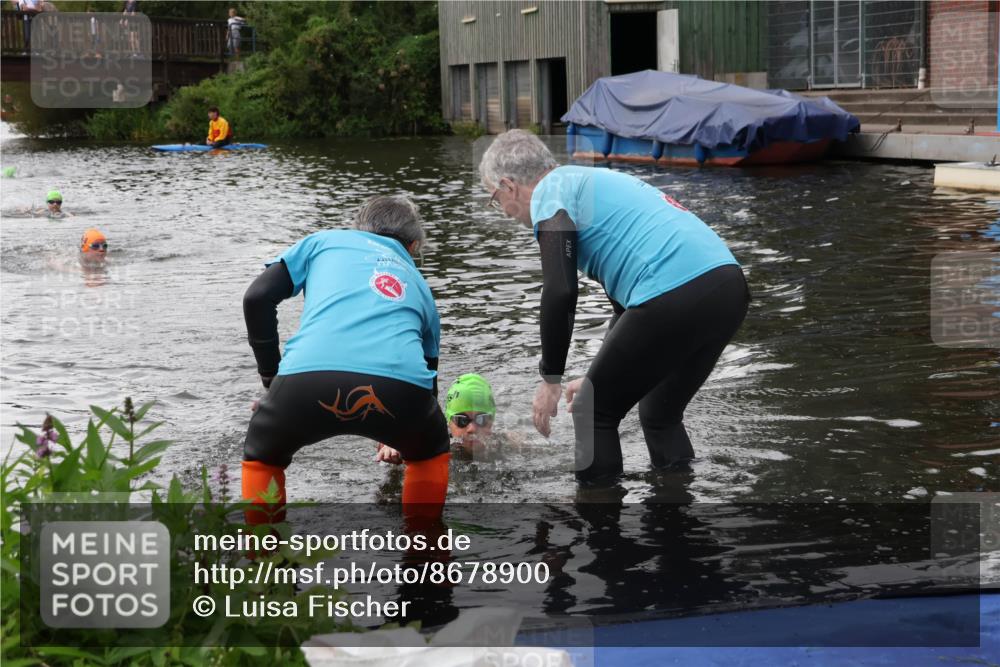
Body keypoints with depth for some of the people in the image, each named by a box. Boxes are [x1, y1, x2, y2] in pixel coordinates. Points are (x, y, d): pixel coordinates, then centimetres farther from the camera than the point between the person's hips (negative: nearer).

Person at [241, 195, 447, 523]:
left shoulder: (326, 240, 31)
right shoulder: (419, 284, 38)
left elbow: (258, 298, 17)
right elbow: (428, 379, 48)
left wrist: (271, 377, 27)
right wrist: (399, 438, 65)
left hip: (310, 376, -1)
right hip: (401, 383, 1)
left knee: (261, 459, 31)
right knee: (431, 455, 36)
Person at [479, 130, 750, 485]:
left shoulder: (550, 192, 4)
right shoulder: (595, 181, 31)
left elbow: (559, 293, -10)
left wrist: (550, 380, 0)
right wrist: (601, 378, 42)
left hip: (673, 293, -9)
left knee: (593, 413, 8)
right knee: (660, 416, 25)